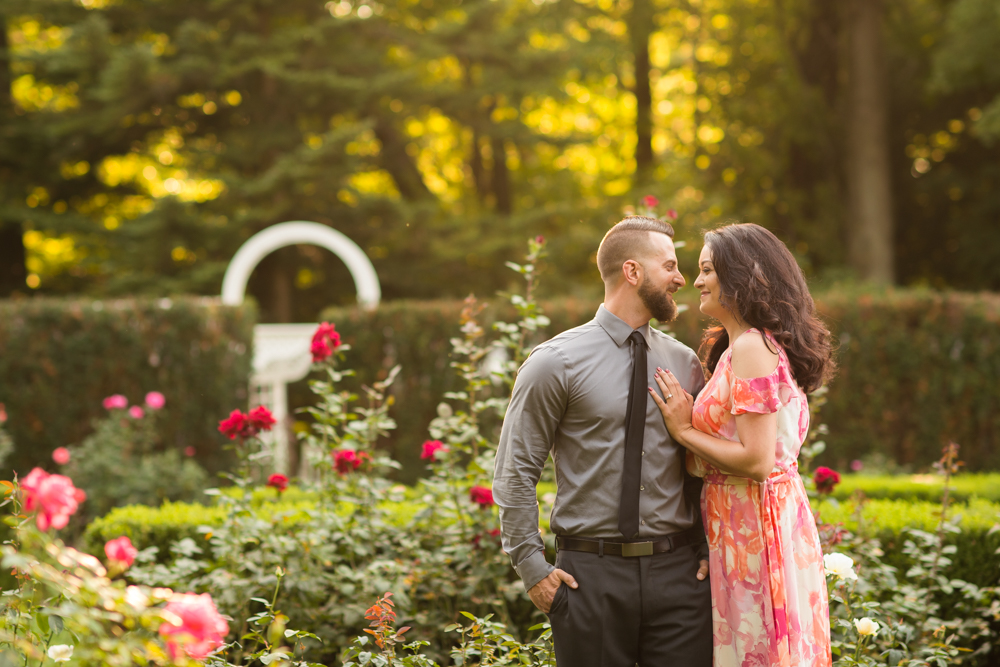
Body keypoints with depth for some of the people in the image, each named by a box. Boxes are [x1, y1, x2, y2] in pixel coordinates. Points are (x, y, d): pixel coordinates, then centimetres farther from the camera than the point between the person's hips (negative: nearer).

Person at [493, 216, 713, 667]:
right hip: (592, 576, -3)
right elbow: (516, 472, -2)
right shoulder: (558, 363, -3)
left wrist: (709, 551, 7)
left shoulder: (685, 364, 10)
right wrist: (532, 567, -6)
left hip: (678, 574, 3)